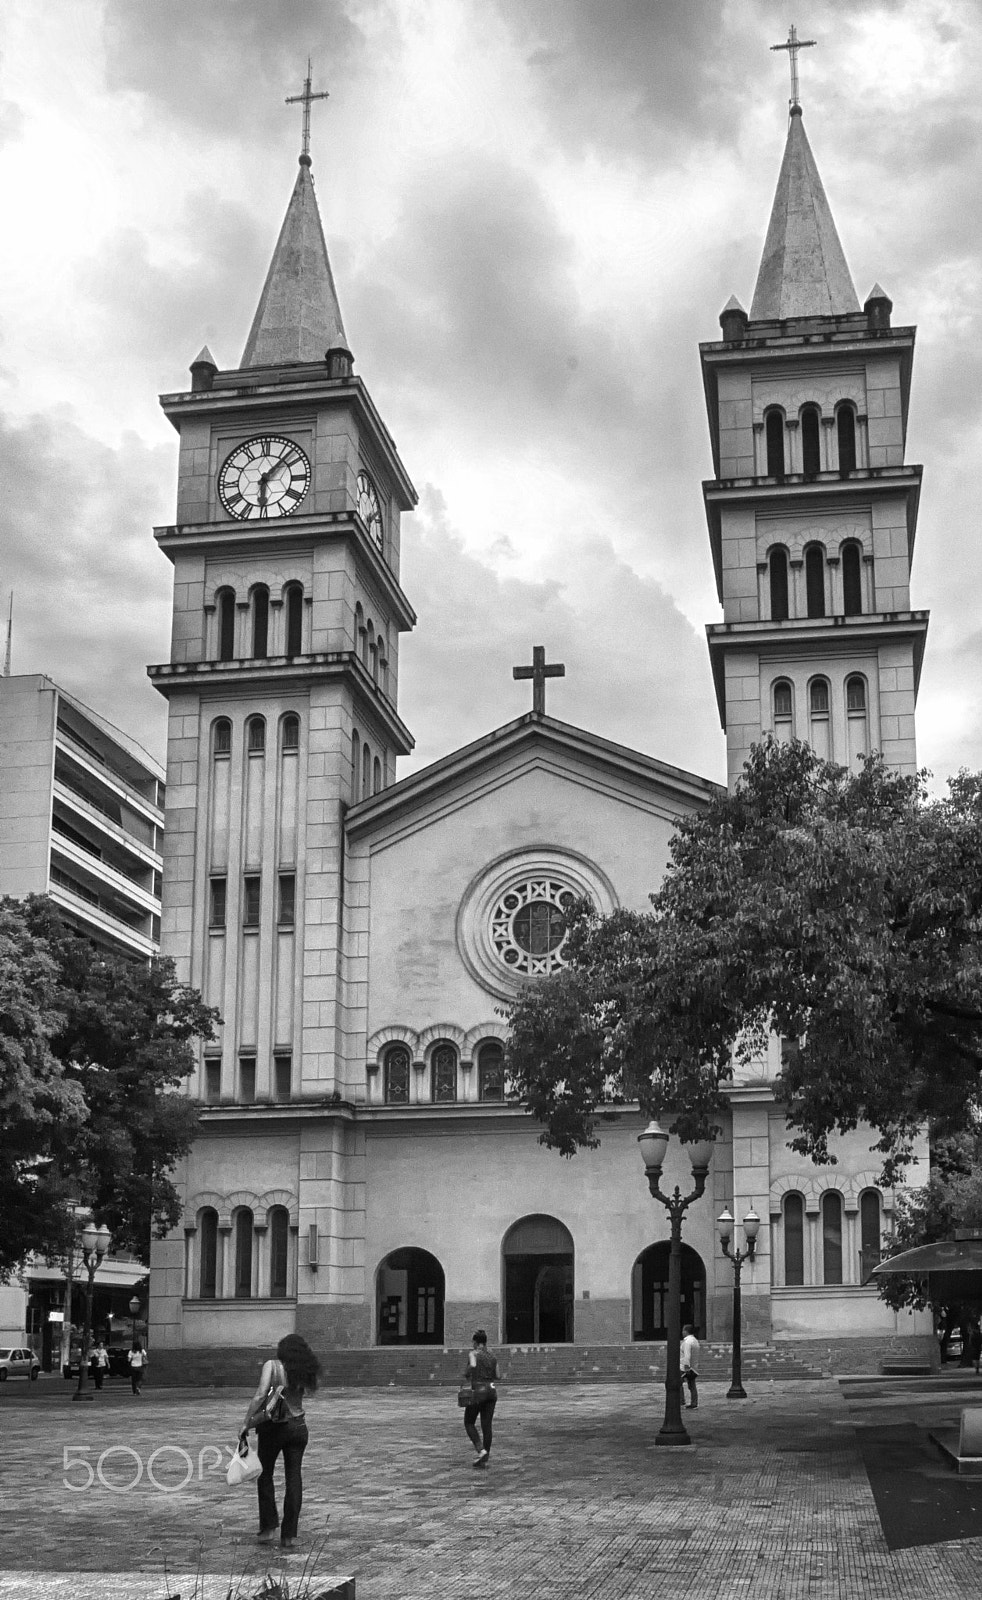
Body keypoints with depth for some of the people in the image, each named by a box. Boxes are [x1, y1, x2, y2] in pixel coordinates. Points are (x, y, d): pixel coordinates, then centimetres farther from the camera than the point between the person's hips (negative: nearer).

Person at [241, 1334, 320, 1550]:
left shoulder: (272, 1365, -11)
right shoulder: (305, 1372, 1)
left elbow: (260, 1395, -19)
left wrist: (246, 1423, -15)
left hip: (273, 1427, -3)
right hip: (298, 1427, 3)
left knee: (265, 1475, 15)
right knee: (294, 1479, 6)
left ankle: (269, 1526, 12)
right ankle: (289, 1535, 4)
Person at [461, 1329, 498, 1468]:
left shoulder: (473, 1353, -5)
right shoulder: (492, 1356, 11)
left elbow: (473, 1365, -26)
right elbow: (496, 1376, 13)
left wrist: (465, 1377, -10)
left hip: (478, 1391, -5)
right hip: (492, 1390, 5)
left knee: (469, 1423, 10)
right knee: (487, 1426, 7)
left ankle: (481, 1450, -8)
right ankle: (484, 1459, 6)